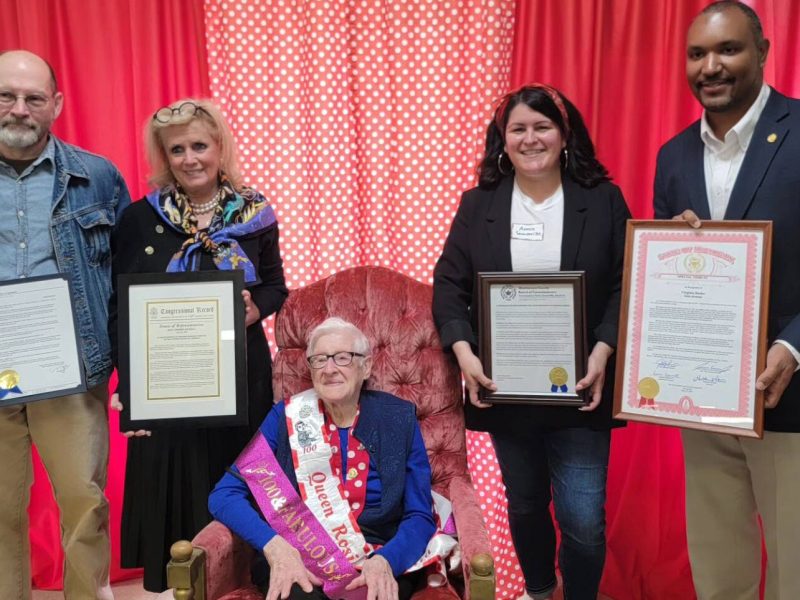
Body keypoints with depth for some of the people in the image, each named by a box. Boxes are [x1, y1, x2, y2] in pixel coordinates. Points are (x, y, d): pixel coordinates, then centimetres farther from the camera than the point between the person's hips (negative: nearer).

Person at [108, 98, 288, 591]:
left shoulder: (255, 213, 1)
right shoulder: (139, 219, -2)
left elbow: (276, 287, 9)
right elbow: (118, 307, -1)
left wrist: (255, 309, -13)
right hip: (164, 378, -1)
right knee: (172, 484, 5)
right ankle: (173, 582, 22)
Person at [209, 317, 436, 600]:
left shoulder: (398, 418, 2)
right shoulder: (287, 416, 3)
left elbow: (420, 516, 1)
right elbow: (225, 494, -1)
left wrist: (385, 561, -21)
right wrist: (274, 546, -19)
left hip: (377, 557, 0)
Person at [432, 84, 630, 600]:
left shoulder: (603, 200, -1)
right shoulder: (478, 204, 3)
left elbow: (626, 286, -5)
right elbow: (449, 285, -2)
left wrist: (603, 352, -18)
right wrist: (464, 352, -16)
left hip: (579, 388, -2)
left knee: (583, 518, -1)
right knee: (524, 506, 19)